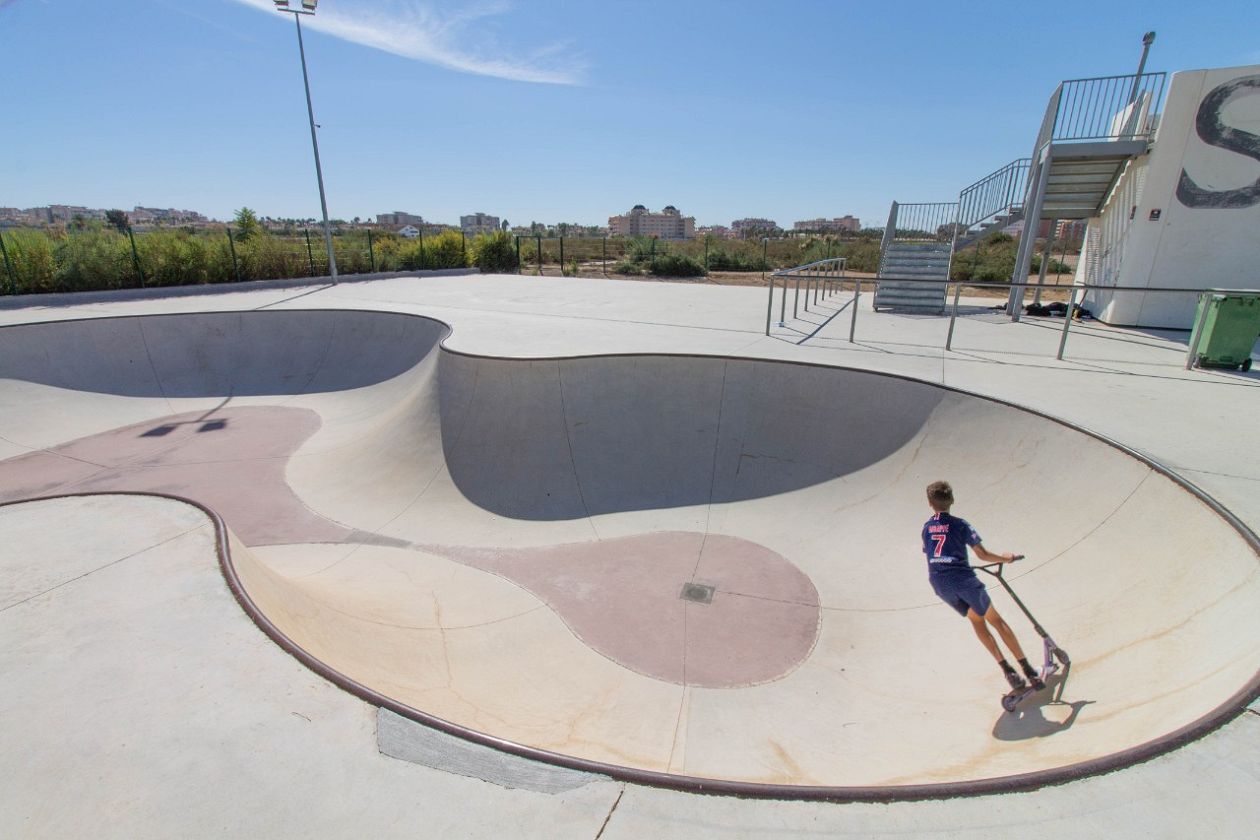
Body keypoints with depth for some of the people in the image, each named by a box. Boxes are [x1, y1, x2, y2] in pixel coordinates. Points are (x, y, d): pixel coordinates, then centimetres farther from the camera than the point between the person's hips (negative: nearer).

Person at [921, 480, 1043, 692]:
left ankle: (1008, 671, 18)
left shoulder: (926, 528, 14)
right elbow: (982, 554, -3)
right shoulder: (959, 524, 1)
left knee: (976, 619, 20)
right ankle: (1029, 671, 12)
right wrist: (1005, 558, 16)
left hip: (939, 583, 4)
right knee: (996, 621, 11)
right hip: (963, 579, -4)